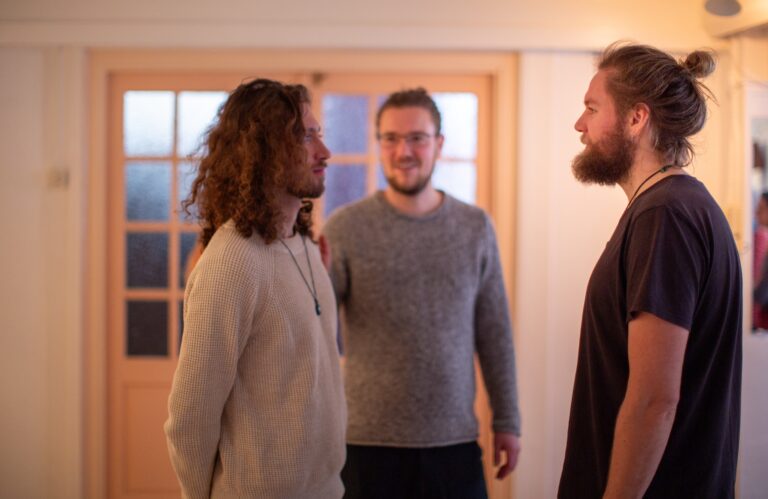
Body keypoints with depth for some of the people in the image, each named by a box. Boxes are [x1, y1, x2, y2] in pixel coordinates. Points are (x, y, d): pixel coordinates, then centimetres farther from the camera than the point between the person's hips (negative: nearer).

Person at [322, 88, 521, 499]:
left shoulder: (475, 227, 4)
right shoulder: (345, 228, -4)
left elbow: (494, 332, 8)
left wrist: (507, 421, 8)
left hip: (455, 445, 2)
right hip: (369, 447, -2)